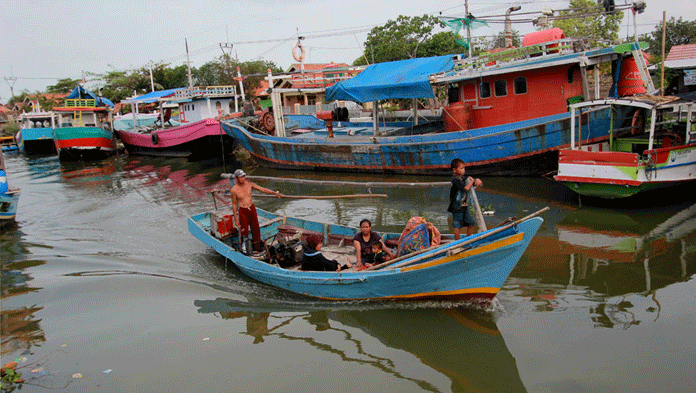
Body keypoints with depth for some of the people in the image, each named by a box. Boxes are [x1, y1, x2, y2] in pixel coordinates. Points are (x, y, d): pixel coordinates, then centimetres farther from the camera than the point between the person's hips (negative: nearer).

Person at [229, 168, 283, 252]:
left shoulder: (249, 184, -5)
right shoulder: (234, 190, -14)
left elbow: (262, 189, 0)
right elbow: (234, 204, -5)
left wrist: (275, 193, -7)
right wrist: (236, 218, -3)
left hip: (252, 209, 4)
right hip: (242, 211, -4)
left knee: (255, 229, 13)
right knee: (244, 232, 1)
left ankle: (257, 248, 28)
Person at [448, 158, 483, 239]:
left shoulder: (462, 178, 9)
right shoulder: (455, 180, -18)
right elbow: (466, 188, -26)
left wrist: (477, 181, -6)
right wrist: (472, 181, -9)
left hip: (465, 206, 9)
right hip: (457, 207, -9)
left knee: (471, 223, 12)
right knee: (458, 226, -2)